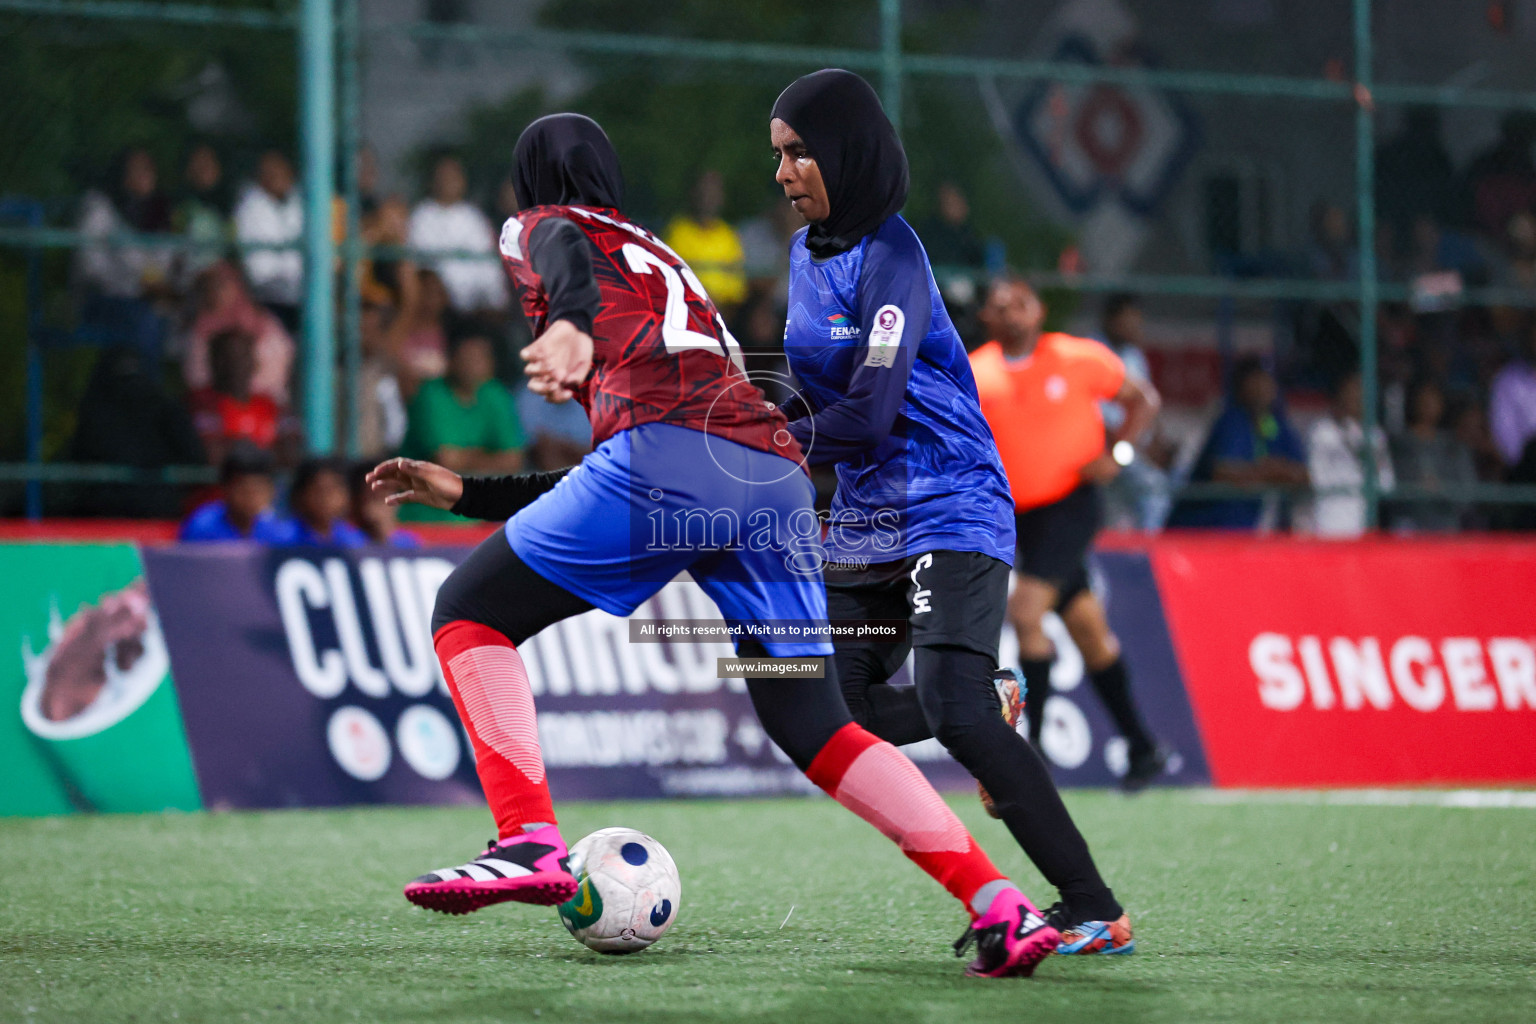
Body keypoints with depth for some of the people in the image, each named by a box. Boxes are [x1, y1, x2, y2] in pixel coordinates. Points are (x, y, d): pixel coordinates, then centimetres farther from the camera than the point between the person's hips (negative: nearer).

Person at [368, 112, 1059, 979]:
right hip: (779, 475, 7)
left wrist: (568, 326, -31)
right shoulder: (669, 265, 41)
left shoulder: (543, 227, 20)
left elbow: (568, 255, -9)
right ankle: (1003, 908, -1)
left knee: (471, 613, 9)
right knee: (813, 726, 12)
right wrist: (465, 494, 47)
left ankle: (530, 843, -10)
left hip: (671, 446, -7)